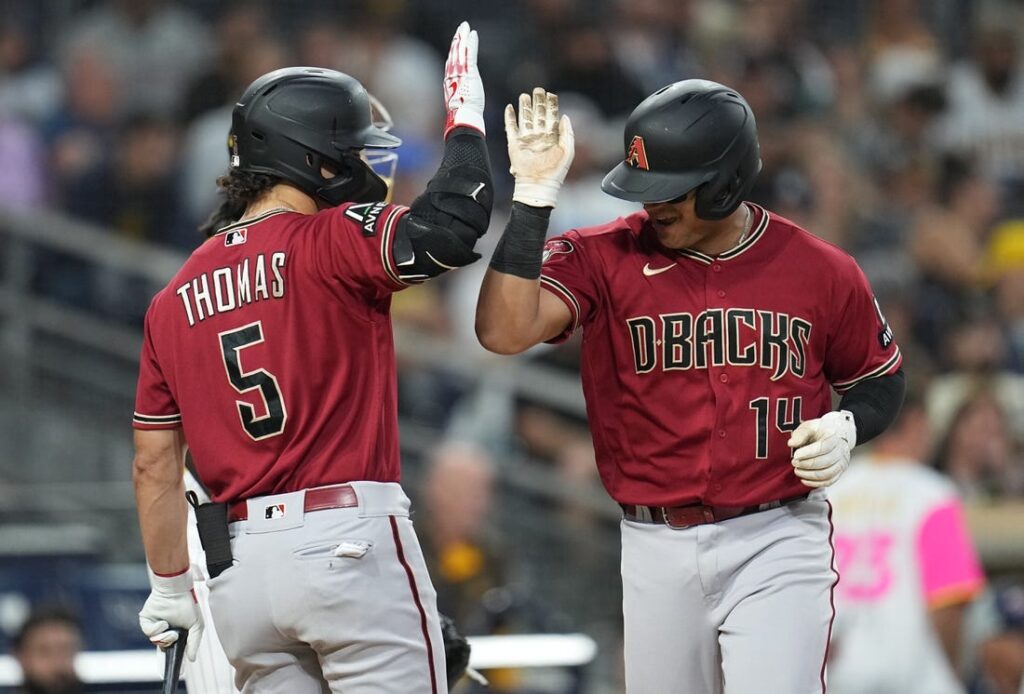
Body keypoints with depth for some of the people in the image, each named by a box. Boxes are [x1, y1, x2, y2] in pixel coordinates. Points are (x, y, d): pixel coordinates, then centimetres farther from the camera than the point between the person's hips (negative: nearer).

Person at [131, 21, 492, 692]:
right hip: (349, 539, -6)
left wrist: (171, 587, 21)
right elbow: (451, 227, -21)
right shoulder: (328, 242, -6)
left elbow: (155, 464, 13)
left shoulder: (175, 297, 13)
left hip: (238, 563, 6)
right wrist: (466, 115, -6)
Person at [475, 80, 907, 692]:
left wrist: (844, 428, -8)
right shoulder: (604, 257, -4)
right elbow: (505, 332, -20)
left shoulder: (821, 271, -2)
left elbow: (881, 379, 14)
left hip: (777, 546, -2)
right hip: (658, 549, 2)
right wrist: (534, 195, -23)